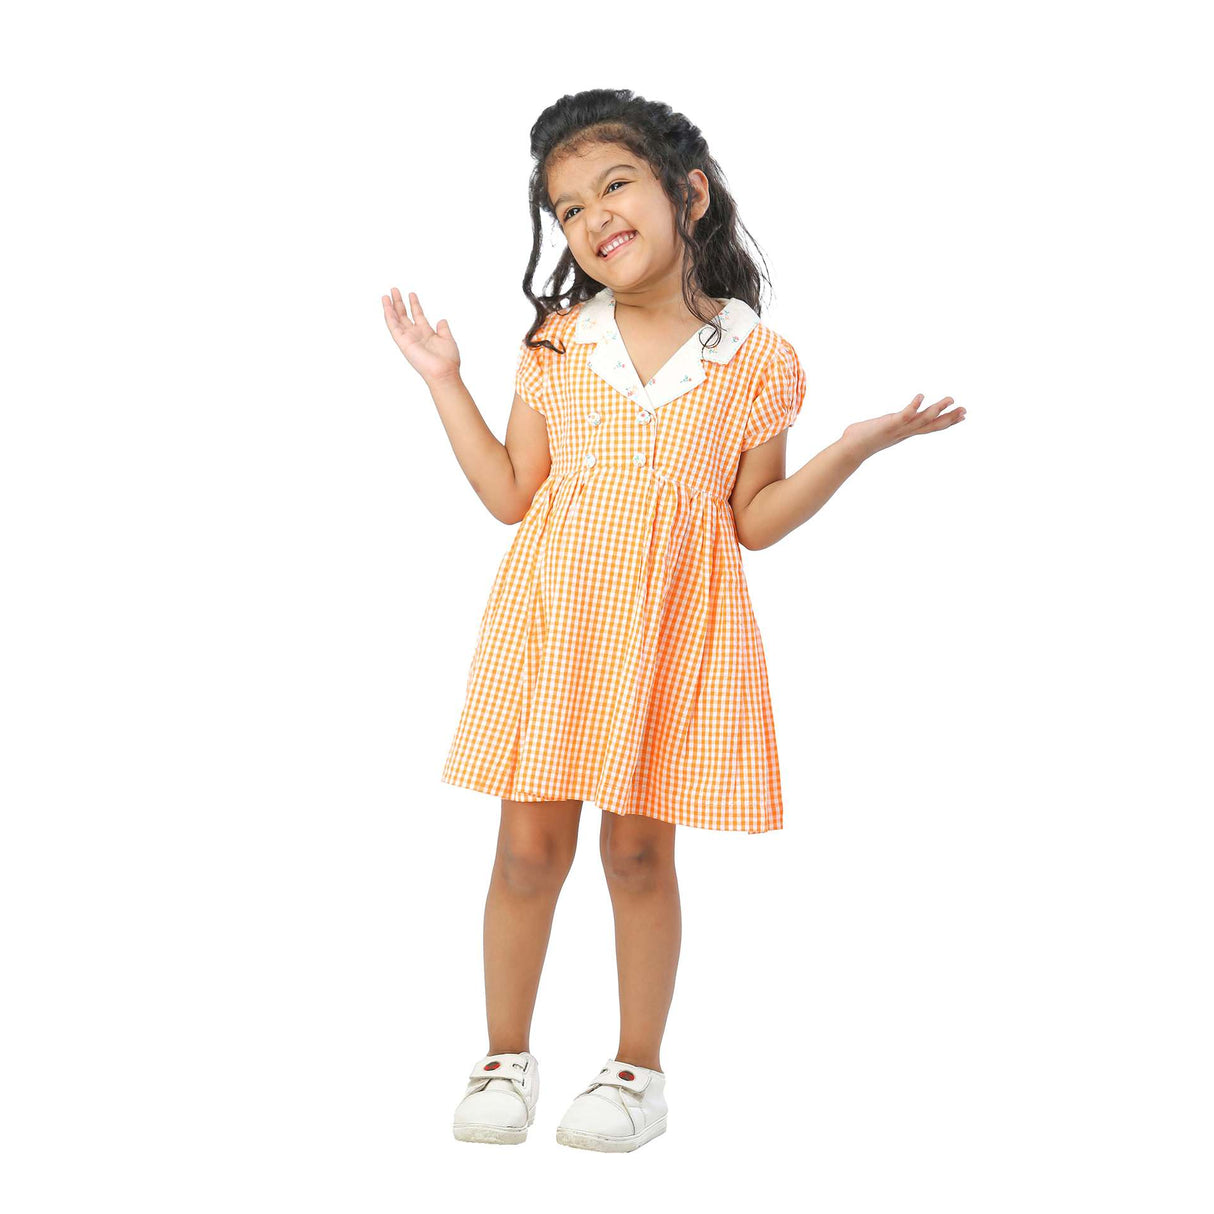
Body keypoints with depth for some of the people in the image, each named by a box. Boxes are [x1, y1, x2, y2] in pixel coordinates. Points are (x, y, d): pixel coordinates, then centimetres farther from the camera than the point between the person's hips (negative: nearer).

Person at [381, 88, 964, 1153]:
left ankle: (640, 1068, 22)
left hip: (675, 627, -1)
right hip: (555, 615, 2)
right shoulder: (557, 344, 4)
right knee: (530, 845, 4)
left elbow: (753, 522, 3)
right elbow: (512, 497, 6)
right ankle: (507, 1056, 22)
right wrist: (444, 383, 3)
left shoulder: (755, 359, 0)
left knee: (639, 847, 6)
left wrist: (859, 444, -7)